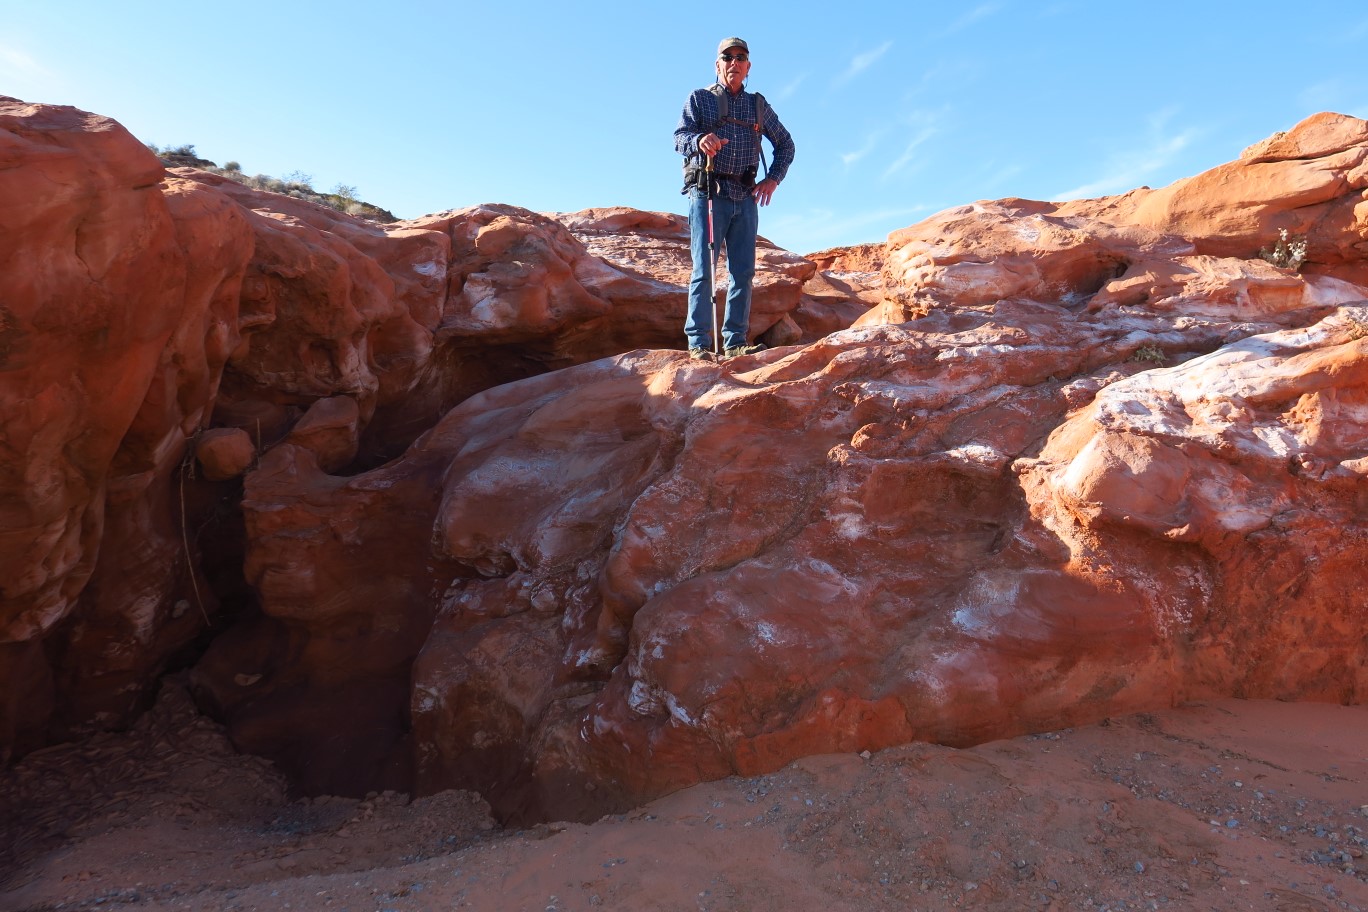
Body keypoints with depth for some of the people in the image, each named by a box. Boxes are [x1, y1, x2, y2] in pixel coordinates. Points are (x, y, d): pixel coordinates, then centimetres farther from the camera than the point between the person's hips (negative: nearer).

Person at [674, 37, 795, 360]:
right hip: (708, 193, -4)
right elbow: (680, 138, -6)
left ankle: (735, 341, 5)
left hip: (745, 198, 4)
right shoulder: (699, 98, 9)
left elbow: (785, 144, 26)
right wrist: (699, 141, -29)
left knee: (743, 271, 0)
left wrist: (773, 179, 11)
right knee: (704, 269, -8)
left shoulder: (758, 106, 18)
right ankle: (699, 342, -8)